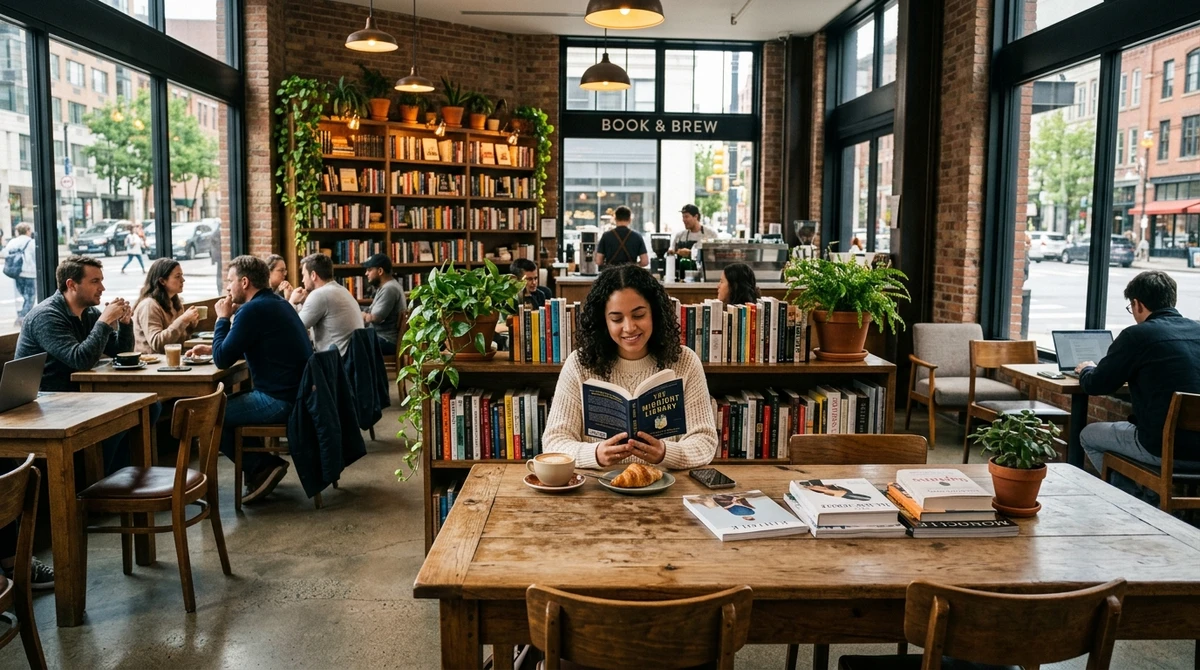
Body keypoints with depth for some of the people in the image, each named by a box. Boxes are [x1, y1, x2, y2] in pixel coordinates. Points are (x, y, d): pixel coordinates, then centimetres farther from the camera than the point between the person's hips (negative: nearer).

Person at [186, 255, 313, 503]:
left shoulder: (253, 310, -16)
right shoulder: (276, 302, 14)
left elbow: (222, 360, -13)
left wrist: (222, 318, -1)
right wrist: (212, 348, 21)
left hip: (280, 401, -10)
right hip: (297, 393, 10)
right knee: (227, 404, 24)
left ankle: (261, 467, 3)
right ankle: (262, 466, 18)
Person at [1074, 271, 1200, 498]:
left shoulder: (1137, 335, -10)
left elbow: (1094, 386, -2)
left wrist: (1087, 370, 20)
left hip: (1164, 450, -7)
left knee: (1088, 435, 18)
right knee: (1126, 428, 33)